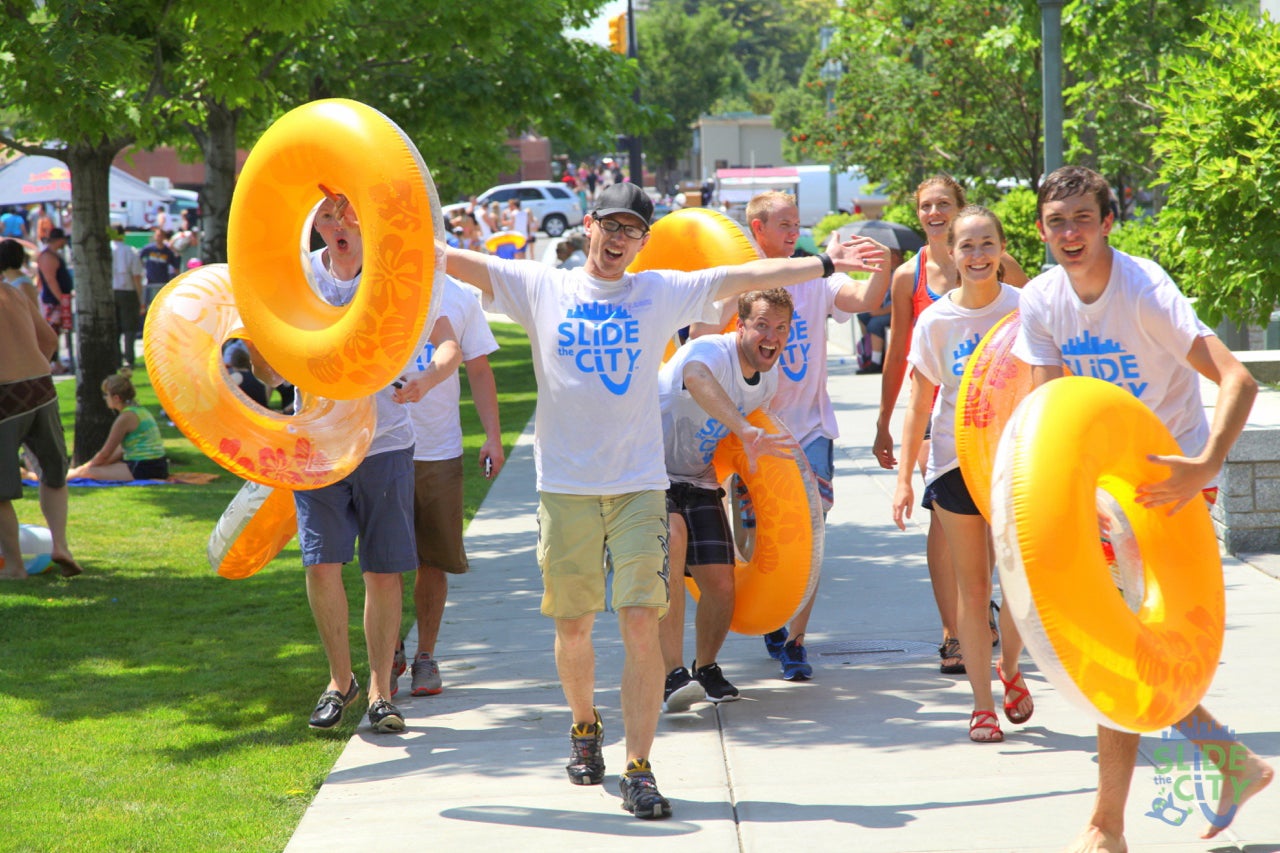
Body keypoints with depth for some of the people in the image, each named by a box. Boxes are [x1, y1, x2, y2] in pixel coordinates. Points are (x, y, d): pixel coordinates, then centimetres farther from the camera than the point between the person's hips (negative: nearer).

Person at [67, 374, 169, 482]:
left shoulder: (126, 417, -13)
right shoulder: (141, 410, 15)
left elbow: (105, 454, -8)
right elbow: (122, 451, 20)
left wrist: (83, 468, 7)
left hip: (142, 469, -10)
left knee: (88, 471, -13)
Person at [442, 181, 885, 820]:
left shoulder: (664, 293, 7)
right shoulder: (542, 288, 5)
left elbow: (747, 277, 7)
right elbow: (455, 261, 0)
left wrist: (826, 263, 5)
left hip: (639, 485, 0)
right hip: (566, 485, 0)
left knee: (641, 621, -11)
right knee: (573, 625, 9)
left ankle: (638, 769, -7)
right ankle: (584, 728, 37)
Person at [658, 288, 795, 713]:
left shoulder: (769, 379, 1)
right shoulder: (710, 351, -25)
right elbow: (697, 379, -51)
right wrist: (746, 431, -63)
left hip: (699, 482, 7)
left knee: (721, 583, -6)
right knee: (671, 543, -33)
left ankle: (706, 669, 23)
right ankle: (673, 674, -32)